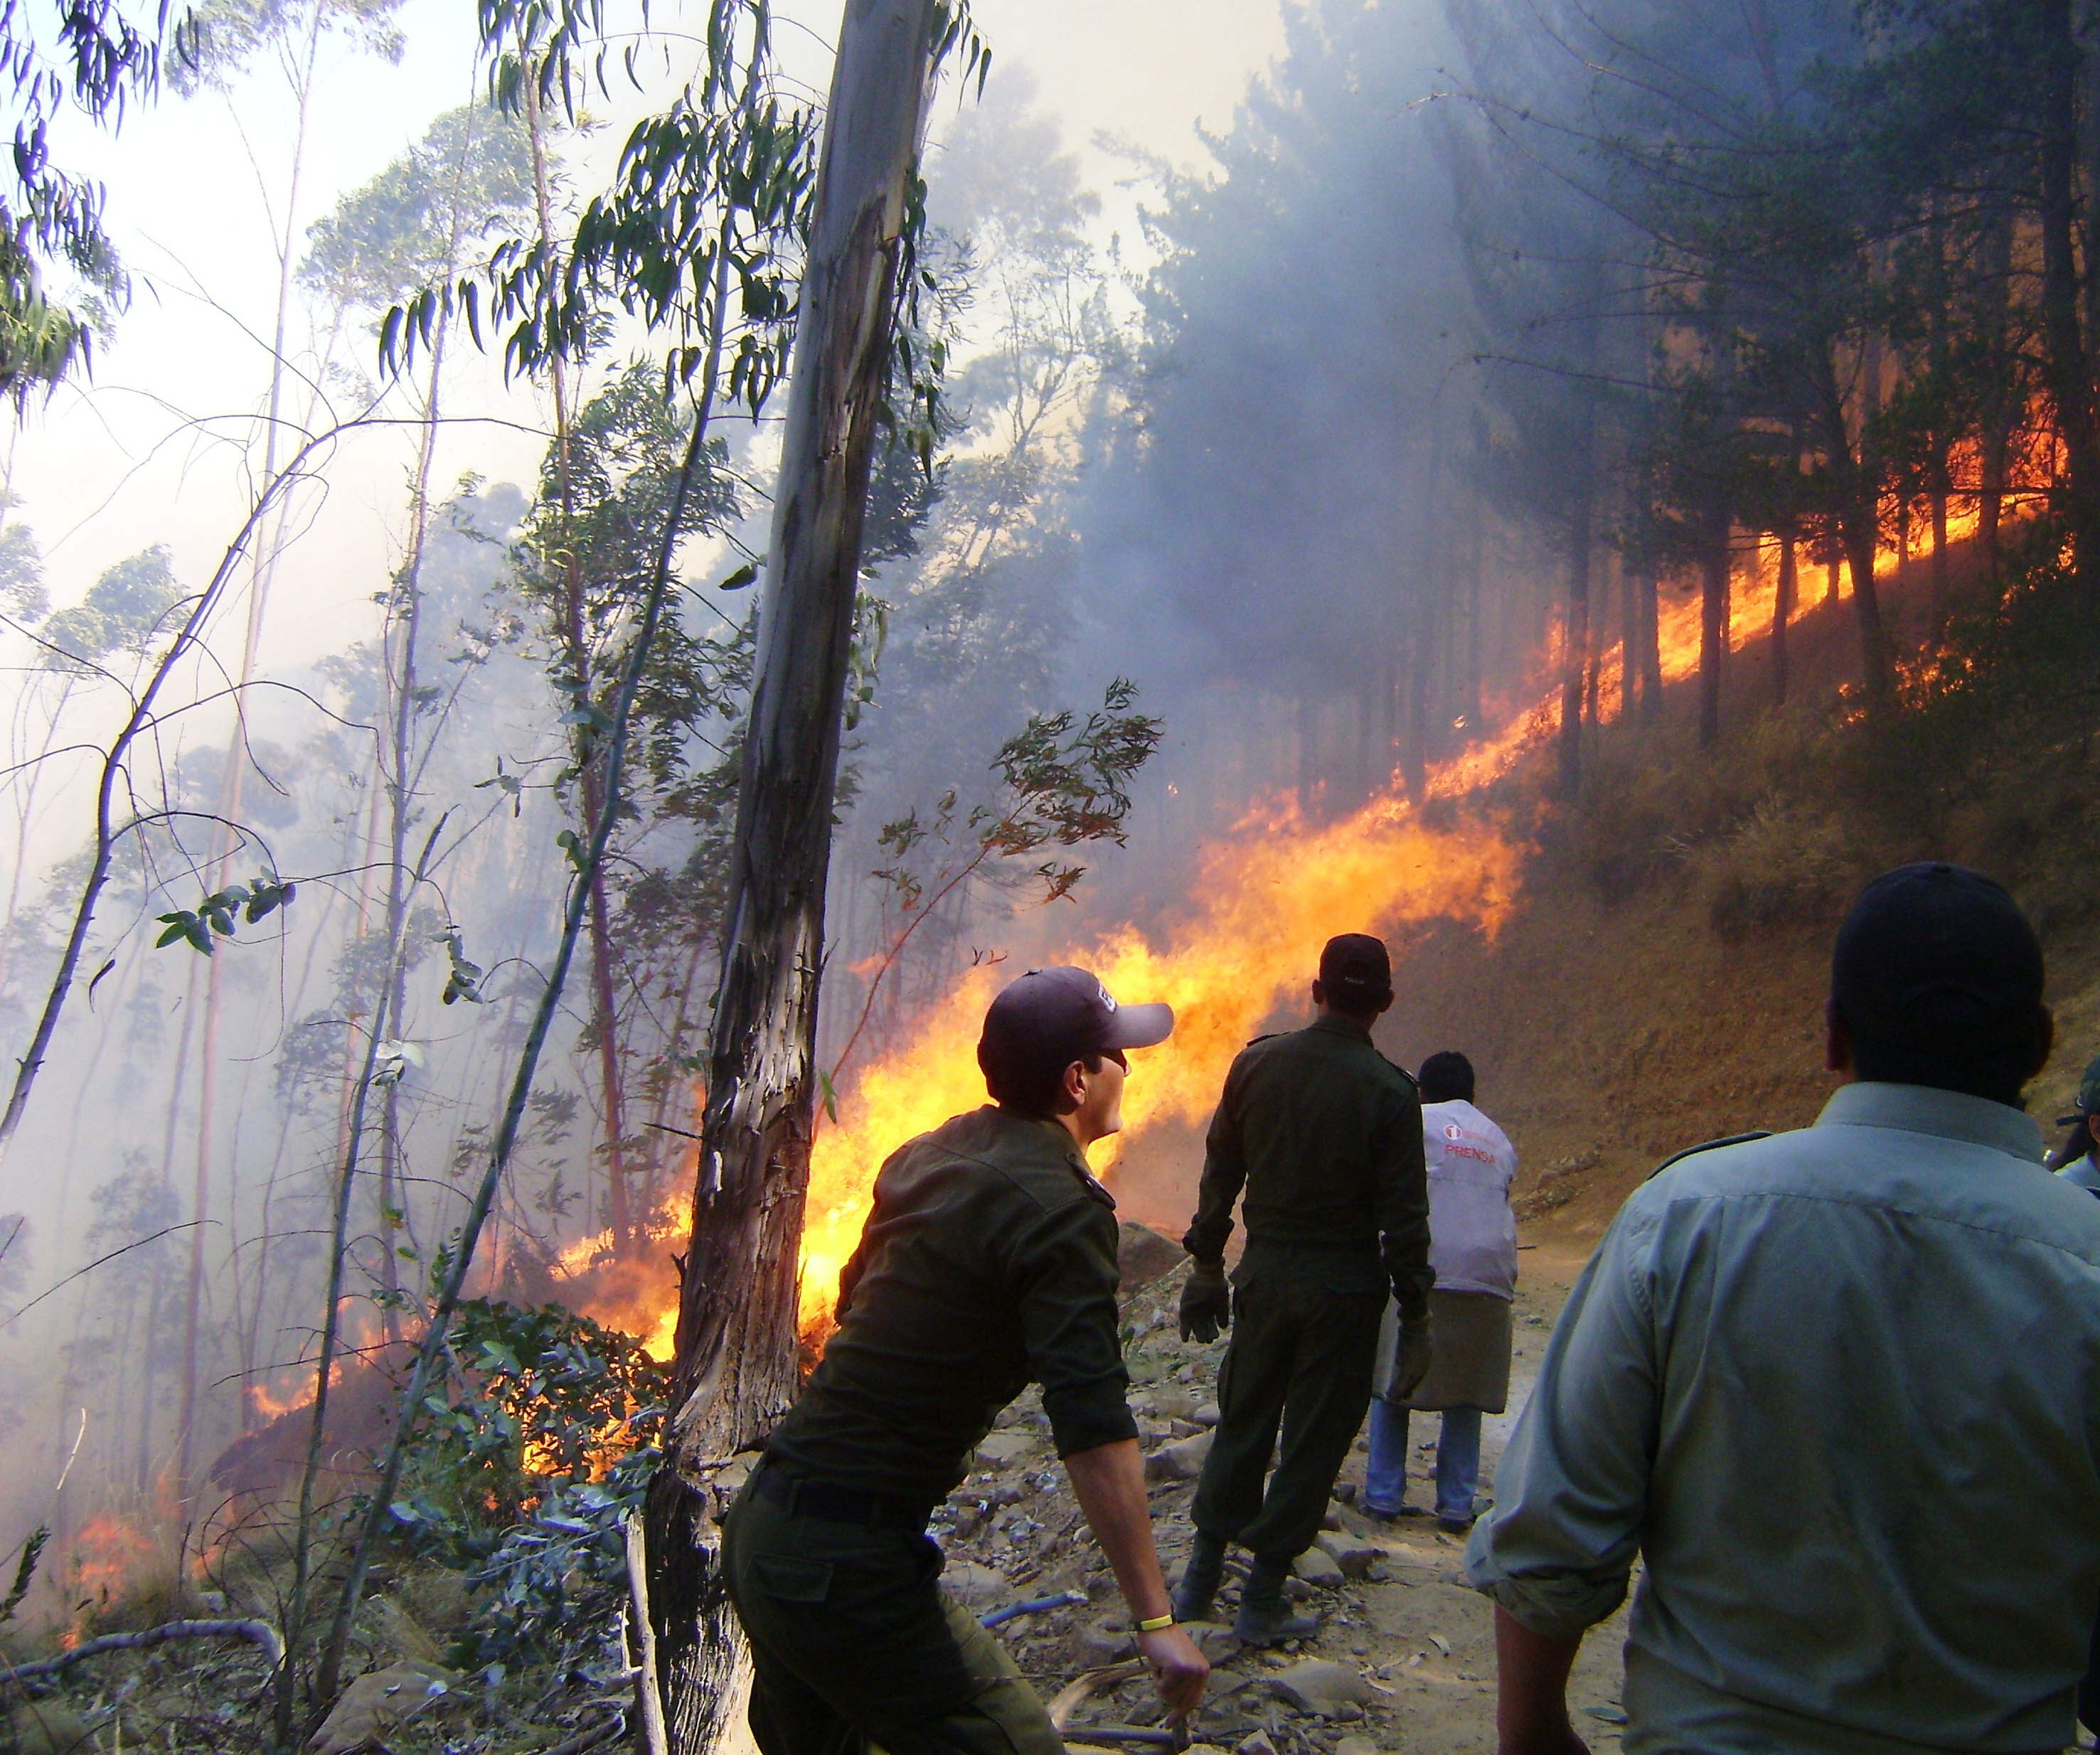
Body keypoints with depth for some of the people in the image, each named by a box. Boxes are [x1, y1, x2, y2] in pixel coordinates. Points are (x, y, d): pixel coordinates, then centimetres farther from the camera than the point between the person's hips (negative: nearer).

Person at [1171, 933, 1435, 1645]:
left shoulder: (1258, 1063, -3)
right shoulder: (1388, 1090, -13)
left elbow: (1220, 1176, 4)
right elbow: (1403, 1217, -11)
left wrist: (1206, 1266, 14)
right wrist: (1415, 1318, -3)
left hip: (1265, 1272, 4)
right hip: (1344, 1285, -3)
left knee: (1242, 1424, 17)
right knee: (1314, 1439, 8)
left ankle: (1200, 1580, 25)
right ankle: (1262, 1601, 14)